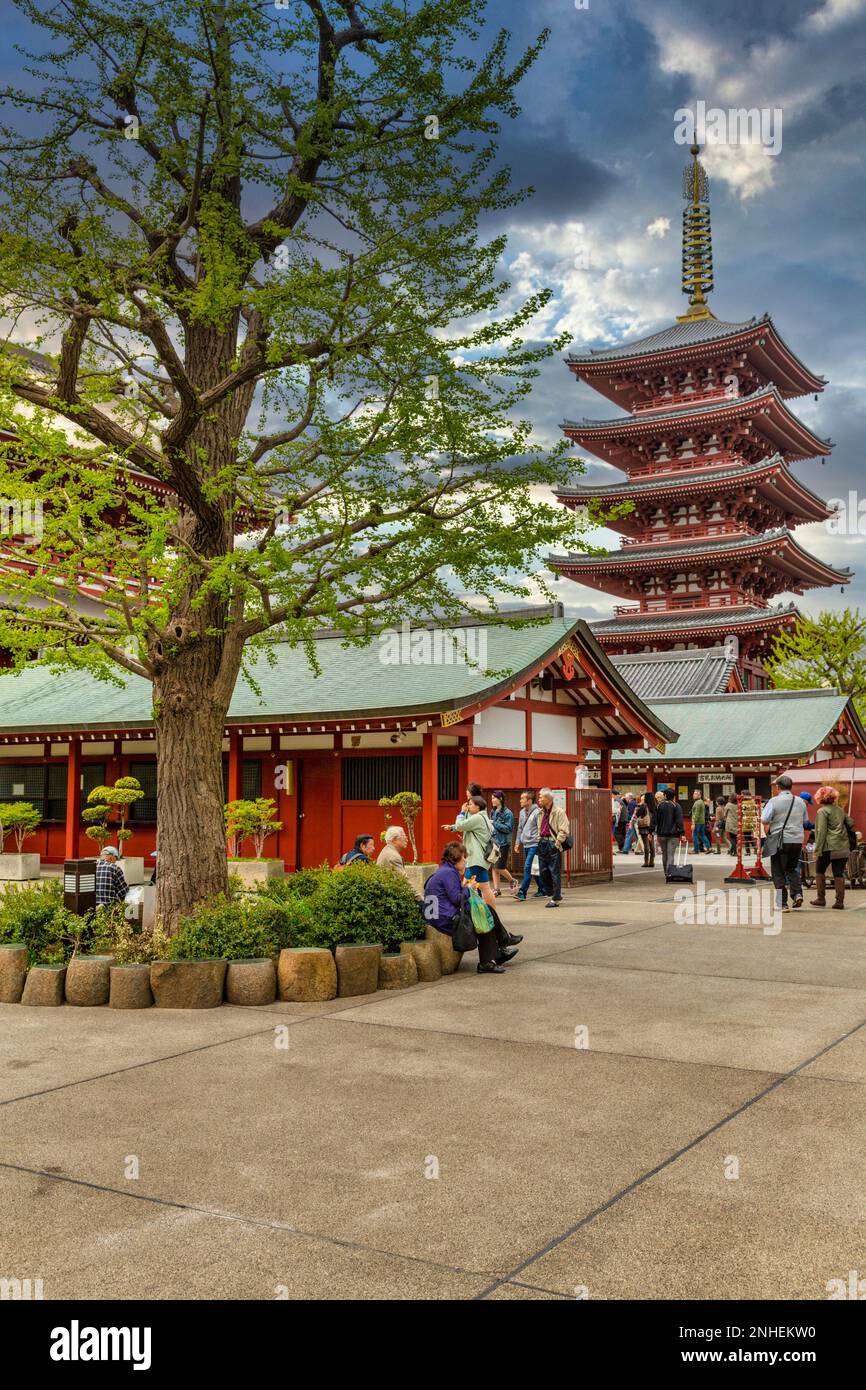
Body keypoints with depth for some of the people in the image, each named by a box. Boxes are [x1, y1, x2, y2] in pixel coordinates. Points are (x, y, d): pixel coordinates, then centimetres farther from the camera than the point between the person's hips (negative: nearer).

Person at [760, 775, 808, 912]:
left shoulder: (774, 801, -9)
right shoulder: (800, 802, 8)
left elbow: (764, 820, -12)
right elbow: (804, 821, 19)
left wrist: (767, 834, 4)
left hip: (780, 841, -4)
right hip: (797, 840, 4)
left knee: (778, 872, 5)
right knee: (792, 869, 22)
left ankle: (782, 904, 3)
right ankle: (797, 893, 1)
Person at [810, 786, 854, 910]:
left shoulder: (822, 811, -7)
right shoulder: (840, 810, 12)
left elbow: (821, 832, -13)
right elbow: (850, 823, 18)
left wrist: (818, 850, -13)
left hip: (829, 847, -5)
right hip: (843, 847, 5)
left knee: (820, 871, 10)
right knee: (839, 874, 7)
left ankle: (821, 899, 11)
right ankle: (840, 902, 5)